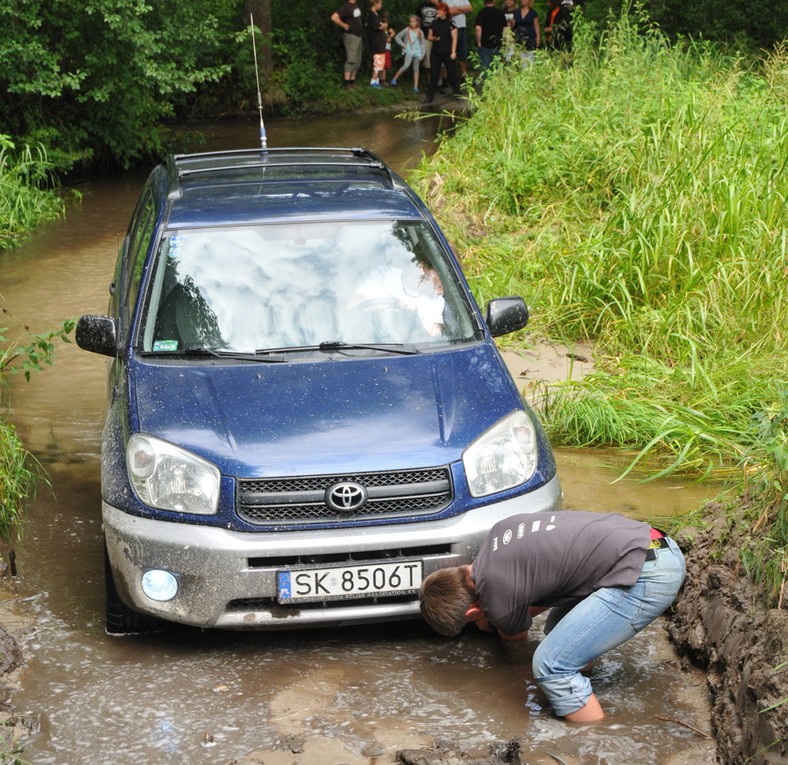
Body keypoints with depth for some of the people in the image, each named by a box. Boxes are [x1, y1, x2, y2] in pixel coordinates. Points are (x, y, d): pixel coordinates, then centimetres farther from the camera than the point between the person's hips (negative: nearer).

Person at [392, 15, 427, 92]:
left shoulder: (420, 32, 6)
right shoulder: (407, 30, 1)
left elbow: (423, 43, 10)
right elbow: (397, 37, 6)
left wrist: (423, 53, 4)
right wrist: (402, 44, -4)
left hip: (417, 52, 3)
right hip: (409, 51, -3)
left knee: (416, 68, 5)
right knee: (406, 66, -21)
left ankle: (415, 86, 7)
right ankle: (394, 79, -9)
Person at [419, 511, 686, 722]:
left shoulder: (498, 593, -10)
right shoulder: (500, 531, 12)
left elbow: (517, 633, 16)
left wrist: (490, 625, 38)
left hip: (648, 577, -10)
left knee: (552, 666, -9)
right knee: (560, 632, 21)